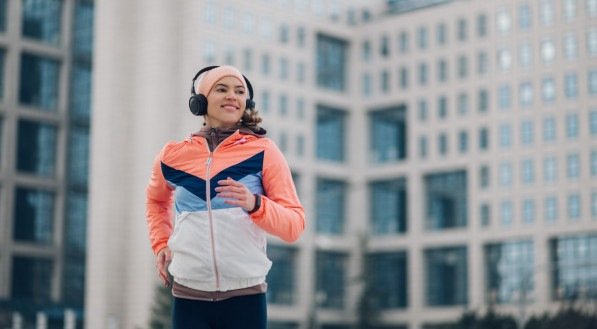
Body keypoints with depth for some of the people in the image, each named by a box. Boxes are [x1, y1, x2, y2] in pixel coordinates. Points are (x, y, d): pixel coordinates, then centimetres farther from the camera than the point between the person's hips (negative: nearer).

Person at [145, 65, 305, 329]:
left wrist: (255, 204, -21)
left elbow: (294, 225, -4)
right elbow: (157, 200, 31)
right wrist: (161, 243, 17)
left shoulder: (263, 152, 1)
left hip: (244, 296, -2)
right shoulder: (173, 155, 8)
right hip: (188, 296, 2)